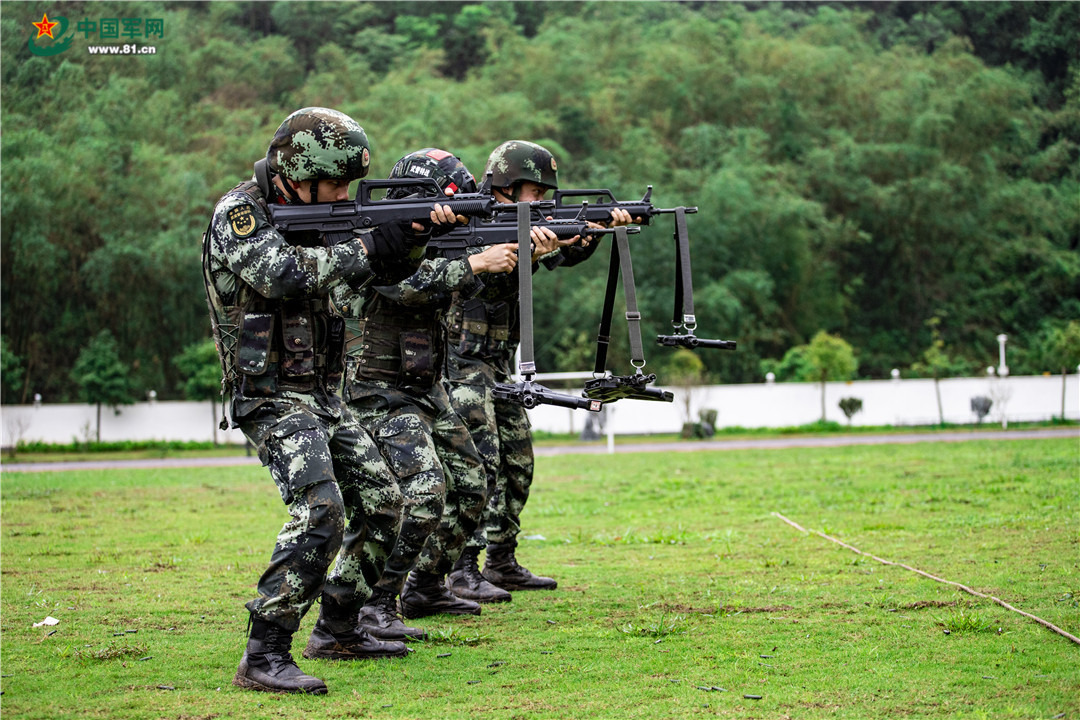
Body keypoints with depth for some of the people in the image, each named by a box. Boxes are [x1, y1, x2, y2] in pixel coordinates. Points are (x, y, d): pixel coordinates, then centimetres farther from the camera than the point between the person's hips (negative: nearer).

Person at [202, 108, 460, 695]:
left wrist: (415, 233, -9)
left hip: (322, 397, 9)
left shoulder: (311, 212, 11)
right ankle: (263, 657, -23)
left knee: (382, 503, 13)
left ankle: (337, 630, 24)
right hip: (274, 398, -9)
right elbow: (280, 273, -31)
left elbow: (386, 269, 12)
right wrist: (365, 249, -23)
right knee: (320, 514, -25)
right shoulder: (239, 213, -13)